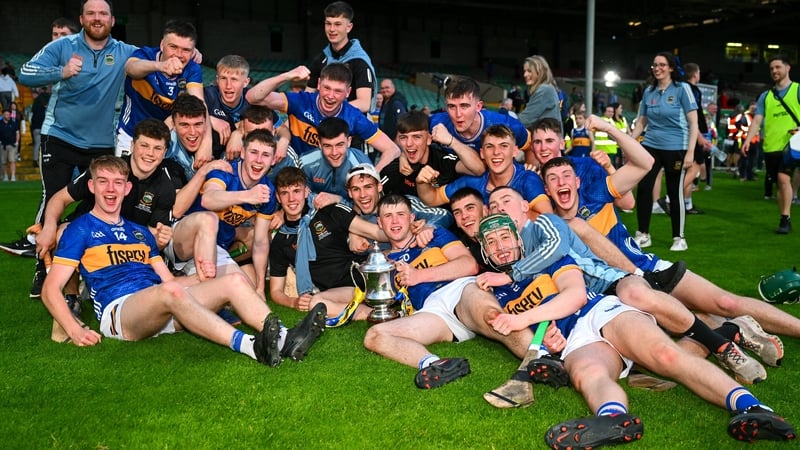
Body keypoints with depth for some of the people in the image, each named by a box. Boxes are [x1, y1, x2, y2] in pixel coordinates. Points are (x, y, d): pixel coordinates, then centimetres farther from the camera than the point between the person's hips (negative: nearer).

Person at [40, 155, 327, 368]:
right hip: (118, 309, -6)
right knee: (171, 292, -38)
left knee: (234, 282, -14)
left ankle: (283, 340, -39)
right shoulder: (80, 230, 11)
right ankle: (251, 346, -54)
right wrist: (75, 330, -14)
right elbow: (51, 288, 3)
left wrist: (209, 307, 6)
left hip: (164, 310, 6)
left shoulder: (139, 232, 28)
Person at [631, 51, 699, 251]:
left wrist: (690, 151, -14)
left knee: (675, 192, 2)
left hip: (675, 148, -4)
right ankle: (643, 234, 9)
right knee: (643, 188, -4)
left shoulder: (681, 89, -3)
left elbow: (693, 123, -6)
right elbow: (641, 122, 16)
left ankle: (679, 238, 14)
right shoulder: (649, 91, 9)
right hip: (651, 146, 4)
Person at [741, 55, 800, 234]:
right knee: (779, 184, 8)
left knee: (784, 178, -19)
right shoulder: (765, 96, 13)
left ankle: (785, 219, -13)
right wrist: (747, 140, -7)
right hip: (770, 146, 4)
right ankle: (785, 220, 16)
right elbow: (757, 120, 7)